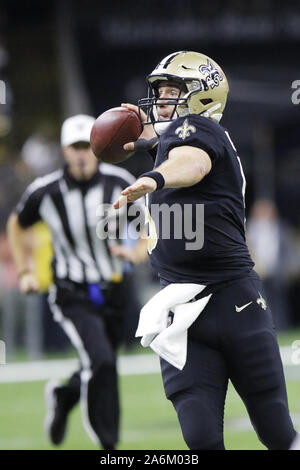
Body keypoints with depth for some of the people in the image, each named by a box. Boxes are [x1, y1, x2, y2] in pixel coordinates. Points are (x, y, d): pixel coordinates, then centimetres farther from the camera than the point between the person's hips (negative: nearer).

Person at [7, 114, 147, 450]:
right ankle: (107, 443, -10)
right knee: (101, 362, -22)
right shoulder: (45, 192, -11)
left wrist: (138, 253, -16)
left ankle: (63, 396, 48)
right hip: (72, 295, -3)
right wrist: (24, 273, 4)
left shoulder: (120, 183, -9)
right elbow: (16, 226, 11)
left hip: (114, 292, 3)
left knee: (99, 368, 14)